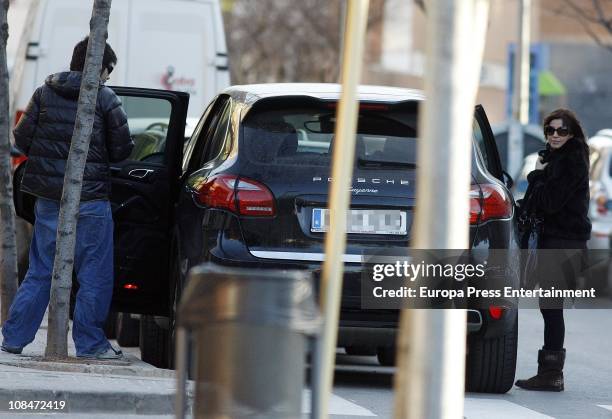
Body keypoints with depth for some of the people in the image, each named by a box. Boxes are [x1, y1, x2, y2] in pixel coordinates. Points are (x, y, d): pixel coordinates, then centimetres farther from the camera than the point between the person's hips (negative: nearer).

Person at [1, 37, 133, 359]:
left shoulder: (44, 93, 4)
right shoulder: (105, 99, -6)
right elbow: (121, 150, -5)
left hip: (48, 197, 4)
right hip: (90, 199, -4)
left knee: (40, 272, 13)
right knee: (94, 274, 5)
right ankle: (89, 342, 6)